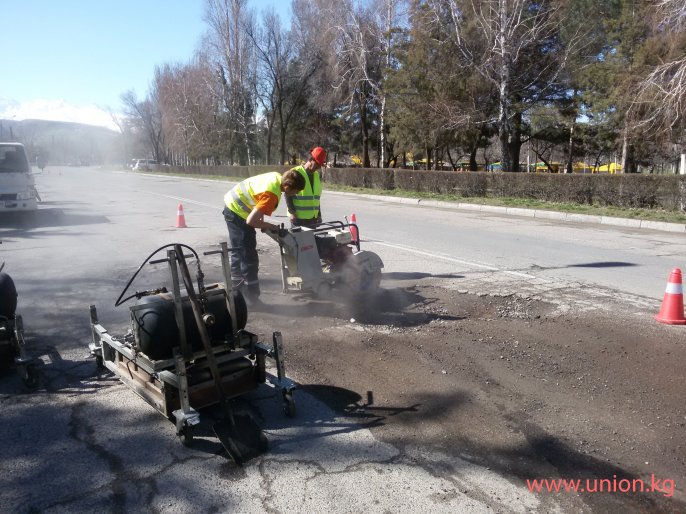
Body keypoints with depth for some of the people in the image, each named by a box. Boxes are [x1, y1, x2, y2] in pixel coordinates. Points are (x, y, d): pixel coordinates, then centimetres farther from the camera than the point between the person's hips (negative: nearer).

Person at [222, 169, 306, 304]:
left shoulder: (277, 176, -5)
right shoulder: (271, 195, -31)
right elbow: (251, 221, -32)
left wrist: (262, 221, 7)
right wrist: (271, 226, -17)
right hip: (238, 214, -10)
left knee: (238, 250, 23)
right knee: (249, 257, -5)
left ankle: (236, 283, 39)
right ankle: (252, 298, 1)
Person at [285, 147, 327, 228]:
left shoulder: (318, 175, 13)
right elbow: (288, 195, -8)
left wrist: (319, 213, 14)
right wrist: (292, 212, -14)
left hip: (313, 218, 6)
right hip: (298, 218, -6)